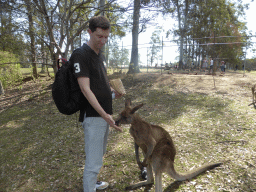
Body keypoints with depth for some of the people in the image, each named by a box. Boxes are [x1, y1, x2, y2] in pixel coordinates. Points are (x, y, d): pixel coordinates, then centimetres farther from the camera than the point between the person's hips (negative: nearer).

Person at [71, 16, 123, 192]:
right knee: (94, 161, -4)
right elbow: (85, 89, -20)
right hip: (93, 116, -9)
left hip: (104, 113, 9)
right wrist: (104, 115, -25)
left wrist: (112, 90, 1)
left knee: (99, 155, 22)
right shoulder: (80, 55, -14)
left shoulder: (99, 54, 12)